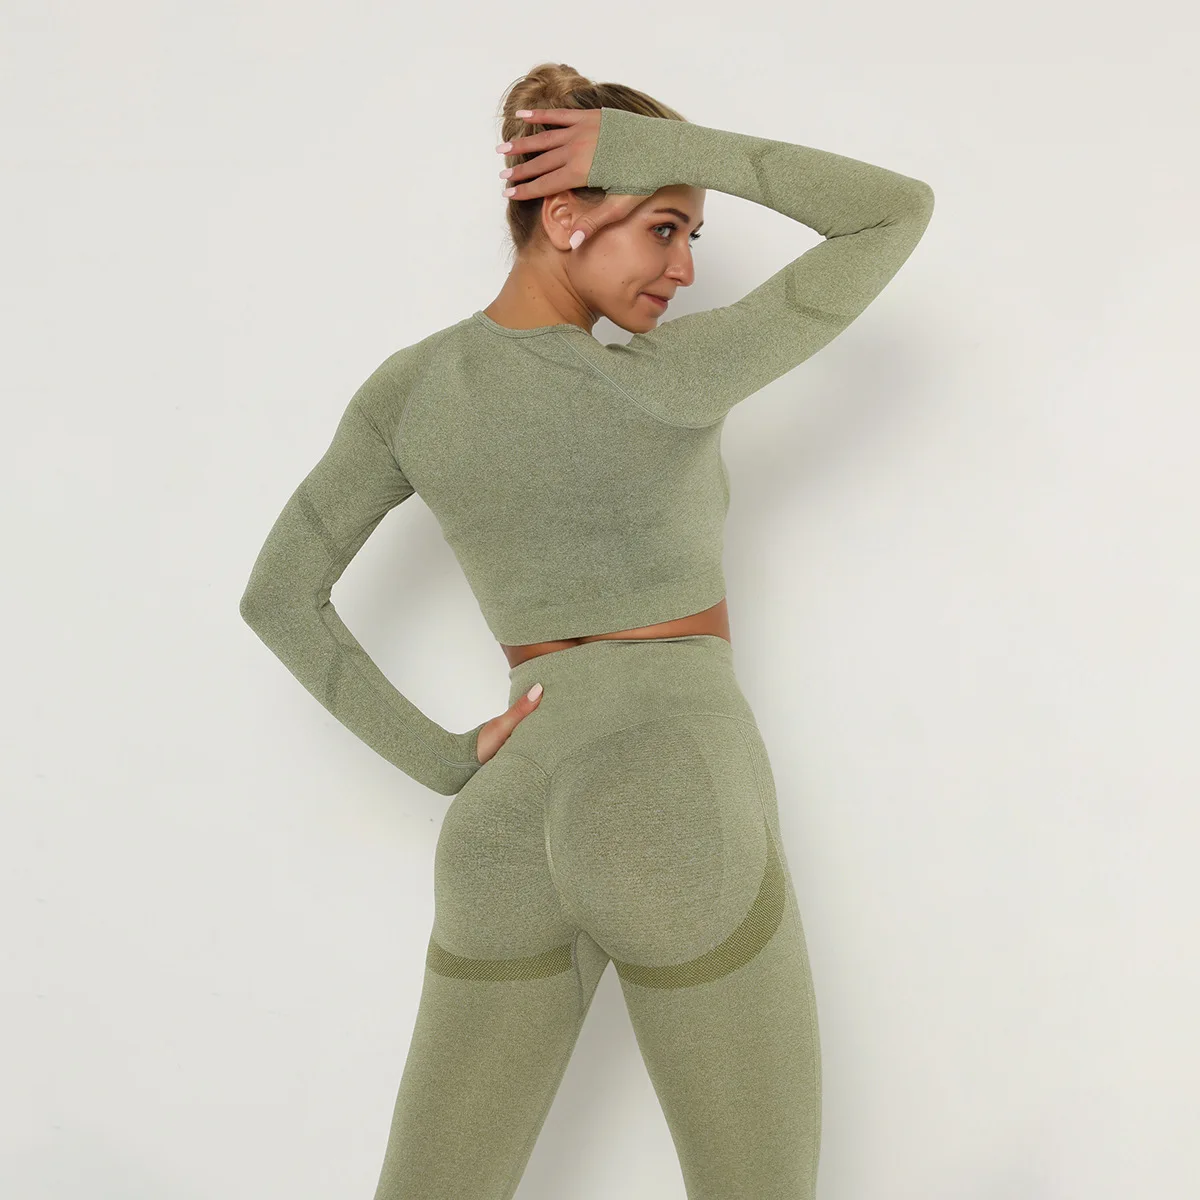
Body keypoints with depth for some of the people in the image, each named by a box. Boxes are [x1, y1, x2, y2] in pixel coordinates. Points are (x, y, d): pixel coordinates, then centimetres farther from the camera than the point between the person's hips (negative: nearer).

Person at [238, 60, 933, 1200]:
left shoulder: (408, 384, 4)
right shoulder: (664, 384, -12)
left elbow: (276, 598, 7)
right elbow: (901, 211, -6)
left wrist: (444, 762, 7)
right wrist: (666, 145, -9)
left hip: (512, 837, 5)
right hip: (681, 829, -5)